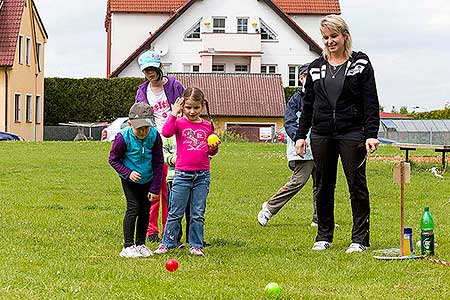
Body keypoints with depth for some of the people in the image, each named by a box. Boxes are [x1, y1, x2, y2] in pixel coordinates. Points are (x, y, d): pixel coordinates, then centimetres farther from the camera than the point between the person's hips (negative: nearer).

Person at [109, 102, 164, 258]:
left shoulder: (154, 136, -17)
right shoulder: (123, 137, -24)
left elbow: (158, 163, -9)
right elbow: (113, 159, -9)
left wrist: (155, 188, -9)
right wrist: (128, 173, -23)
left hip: (147, 179, 3)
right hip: (130, 180, -3)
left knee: (145, 210, 6)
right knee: (133, 208, -10)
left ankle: (141, 244, 19)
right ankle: (128, 246, -3)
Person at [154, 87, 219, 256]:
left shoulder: (207, 126, 8)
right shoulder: (179, 122, -1)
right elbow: (166, 132, -23)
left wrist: (214, 148, -4)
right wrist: (174, 114, -18)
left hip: (202, 175, 2)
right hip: (182, 173, -2)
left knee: (198, 214, 7)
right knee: (176, 212, 3)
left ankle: (196, 245, 15)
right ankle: (167, 242, 13)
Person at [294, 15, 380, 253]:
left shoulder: (361, 64, 1)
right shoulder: (316, 67, 11)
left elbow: (371, 103, -2)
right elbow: (307, 105, 14)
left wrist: (371, 134, -11)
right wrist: (300, 136, 8)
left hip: (352, 133, -3)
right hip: (321, 135, 4)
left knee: (357, 185, -2)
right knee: (323, 187, 7)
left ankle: (360, 238, 4)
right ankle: (324, 236, 17)